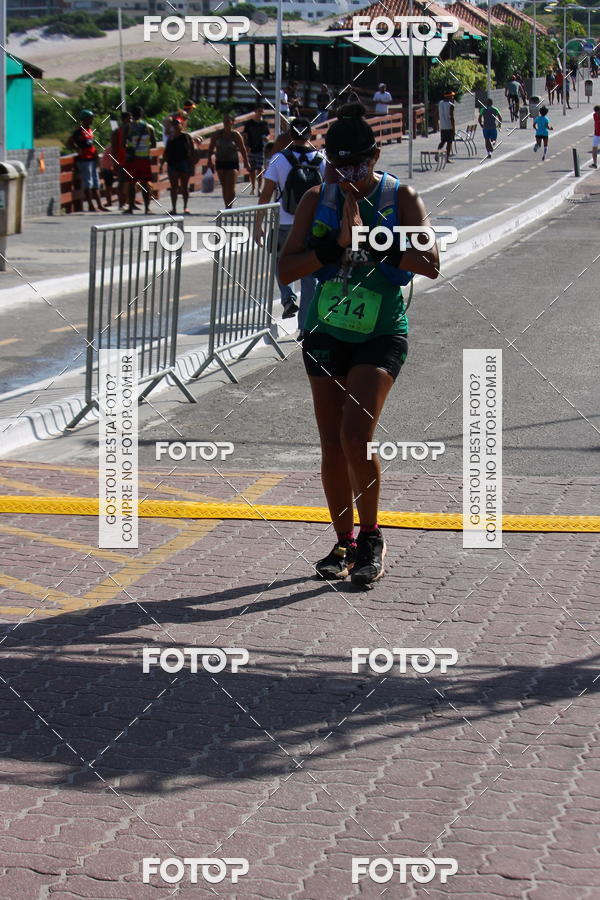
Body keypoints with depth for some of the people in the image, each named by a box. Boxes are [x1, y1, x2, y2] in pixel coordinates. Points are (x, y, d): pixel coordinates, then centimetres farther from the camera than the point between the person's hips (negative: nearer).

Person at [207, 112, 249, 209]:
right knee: (224, 187, 10)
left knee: (231, 187, -12)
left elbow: (243, 150, 3)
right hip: (220, 162, 3)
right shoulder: (217, 134, 3)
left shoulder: (236, 135, -3)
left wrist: (246, 162, 5)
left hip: (232, 163, -3)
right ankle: (227, 207, 20)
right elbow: (211, 147, 10)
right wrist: (209, 160, 3)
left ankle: (229, 207, -10)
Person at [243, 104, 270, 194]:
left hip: (261, 149, -1)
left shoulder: (264, 124, 6)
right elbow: (245, 136, 3)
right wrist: (246, 146, -12)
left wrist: (265, 138, -12)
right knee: (252, 170, 8)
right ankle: (253, 187, 21)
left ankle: (259, 188, -11)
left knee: (260, 169, -10)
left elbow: (267, 135, 13)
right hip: (251, 149, 1)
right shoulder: (249, 123, 3)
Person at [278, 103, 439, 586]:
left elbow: (430, 264, -17)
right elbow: (286, 268, -6)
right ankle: (345, 543, 20)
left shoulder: (401, 198, -5)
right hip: (325, 334, 3)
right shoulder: (317, 200, 1)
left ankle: (371, 538, -1)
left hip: (381, 336, -3)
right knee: (332, 446, 5)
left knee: (355, 436, -17)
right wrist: (337, 243, -20)